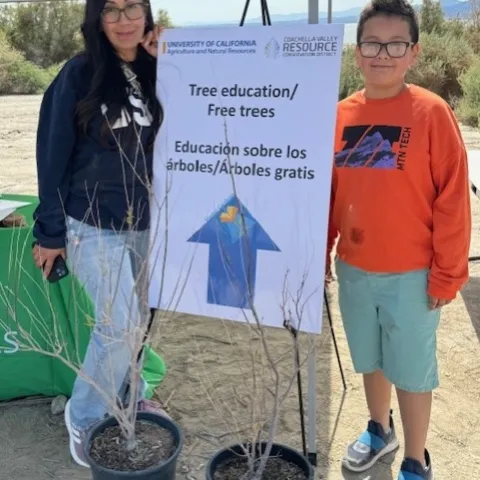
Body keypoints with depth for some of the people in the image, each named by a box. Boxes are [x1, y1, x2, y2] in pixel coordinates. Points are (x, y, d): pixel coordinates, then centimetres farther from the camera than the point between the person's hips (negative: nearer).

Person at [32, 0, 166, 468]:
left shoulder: (157, 74, 3)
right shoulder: (78, 74, -9)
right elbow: (54, 157, -7)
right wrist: (50, 232, -5)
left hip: (145, 223, 5)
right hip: (92, 224, -5)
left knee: (136, 319, 16)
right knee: (119, 325, -8)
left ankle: (124, 394, 40)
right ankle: (84, 417, 16)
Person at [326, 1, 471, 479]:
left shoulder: (431, 112, -12)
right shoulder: (341, 115, 0)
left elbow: (452, 200, -11)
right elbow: (327, 194, 6)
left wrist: (446, 274, -10)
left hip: (411, 274, -4)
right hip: (353, 269, 4)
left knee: (411, 370, 10)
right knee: (371, 359, 21)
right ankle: (379, 429, 46)